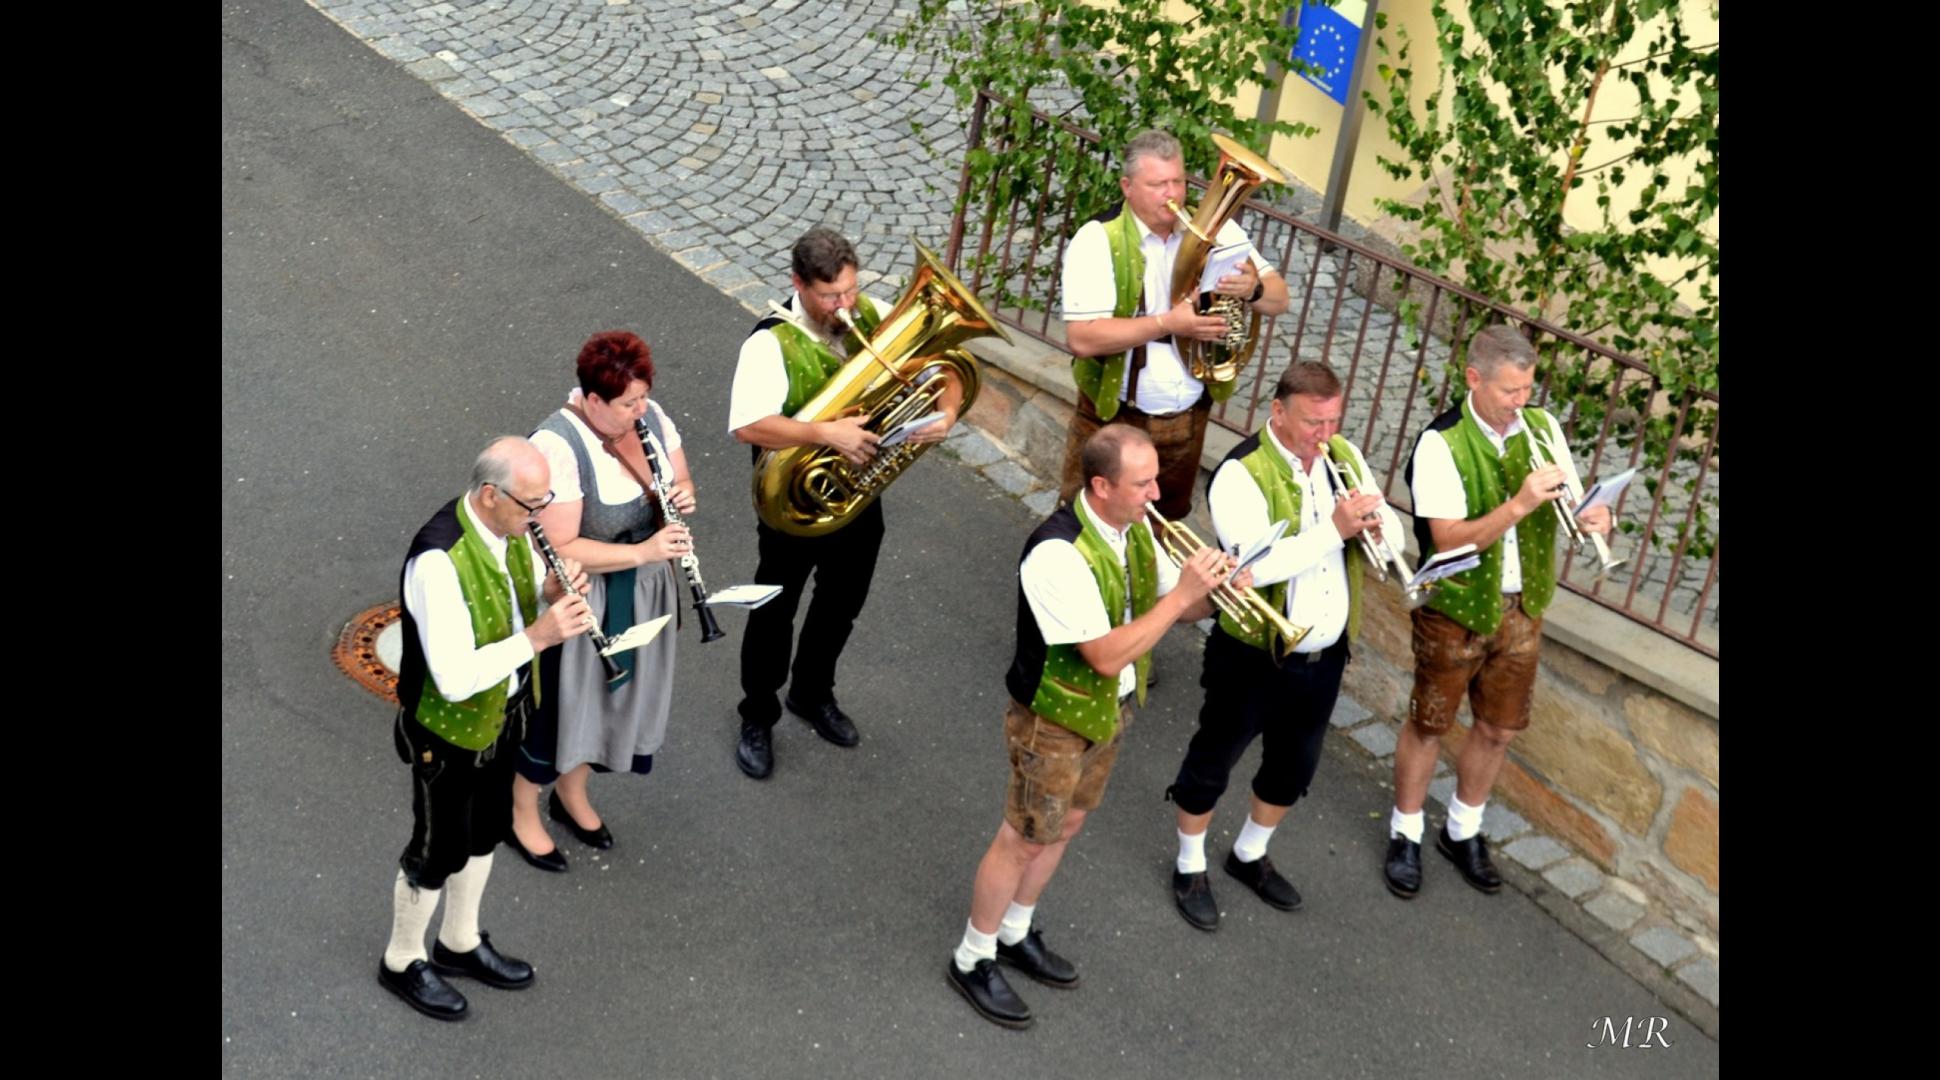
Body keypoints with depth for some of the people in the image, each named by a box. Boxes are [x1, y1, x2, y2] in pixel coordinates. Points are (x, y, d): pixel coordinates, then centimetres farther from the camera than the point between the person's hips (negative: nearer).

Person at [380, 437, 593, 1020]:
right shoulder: (438, 562, -35)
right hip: (449, 729, -8)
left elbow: (525, 587, 10)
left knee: (485, 834, 25)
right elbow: (455, 679, -35)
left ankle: (460, 943, 48)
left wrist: (553, 588, -13)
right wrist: (537, 637, -36)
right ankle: (402, 962, 38)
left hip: (503, 710, 8)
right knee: (439, 851, 13)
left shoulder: (511, 524, -11)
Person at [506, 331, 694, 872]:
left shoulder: (652, 418, -8)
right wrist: (642, 551, -34)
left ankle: (572, 795, 48)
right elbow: (561, 549, -29)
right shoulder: (557, 447, -29)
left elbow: (681, 483, 6)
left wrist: (683, 498, -17)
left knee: (618, 694, 23)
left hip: (641, 595, 7)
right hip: (576, 605, -7)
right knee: (556, 706, 12)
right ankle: (523, 815, 37)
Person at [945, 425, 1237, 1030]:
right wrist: (1183, 594, -33)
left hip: (1111, 709, 8)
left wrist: (1216, 592, -16)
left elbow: (1167, 605, 5)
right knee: (1024, 841, 7)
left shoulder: (1135, 527, -6)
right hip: (1055, 722, -8)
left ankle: (1015, 934, 43)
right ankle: (972, 960, 27)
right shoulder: (1058, 554, -33)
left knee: (1065, 827, 22)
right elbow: (1107, 655, -34)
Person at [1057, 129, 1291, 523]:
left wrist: (1253, 288, -24)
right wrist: (1167, 323, -29)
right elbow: (1083, 339, -24)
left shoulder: (1214, 229, -1)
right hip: (1114, 420, -4)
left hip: (1188, 421, 4)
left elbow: (1279, 301, 0)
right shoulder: (1098, 239, -15)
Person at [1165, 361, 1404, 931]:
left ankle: (1250, 854, 46)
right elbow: (1259, 564, -32)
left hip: (1324, 657, 7)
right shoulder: (1241, 474, -20)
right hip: (1253, 659, -6)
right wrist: (1335, 529, -35)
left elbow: (1393, 535, 5)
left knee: (1293, 768, 22)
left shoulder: (1341, 459, 1)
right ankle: (1190, 868, 33)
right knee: (1212, 763, 12)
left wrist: (1375, 521, -18)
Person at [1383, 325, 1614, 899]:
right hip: (1456, 610, -5)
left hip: (1522, 609, 5)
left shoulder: (1544, 428, -4)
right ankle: (1405, 836, 30)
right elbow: (1448, 540, -25)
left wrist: (1589, 516, -17)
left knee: (1499, 728, 16)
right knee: (1429, 724, 10)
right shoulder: (1441, 443, -20)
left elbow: (1563, 504, 6)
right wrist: (1519, 506, -35)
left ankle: (1462, 832, 38)